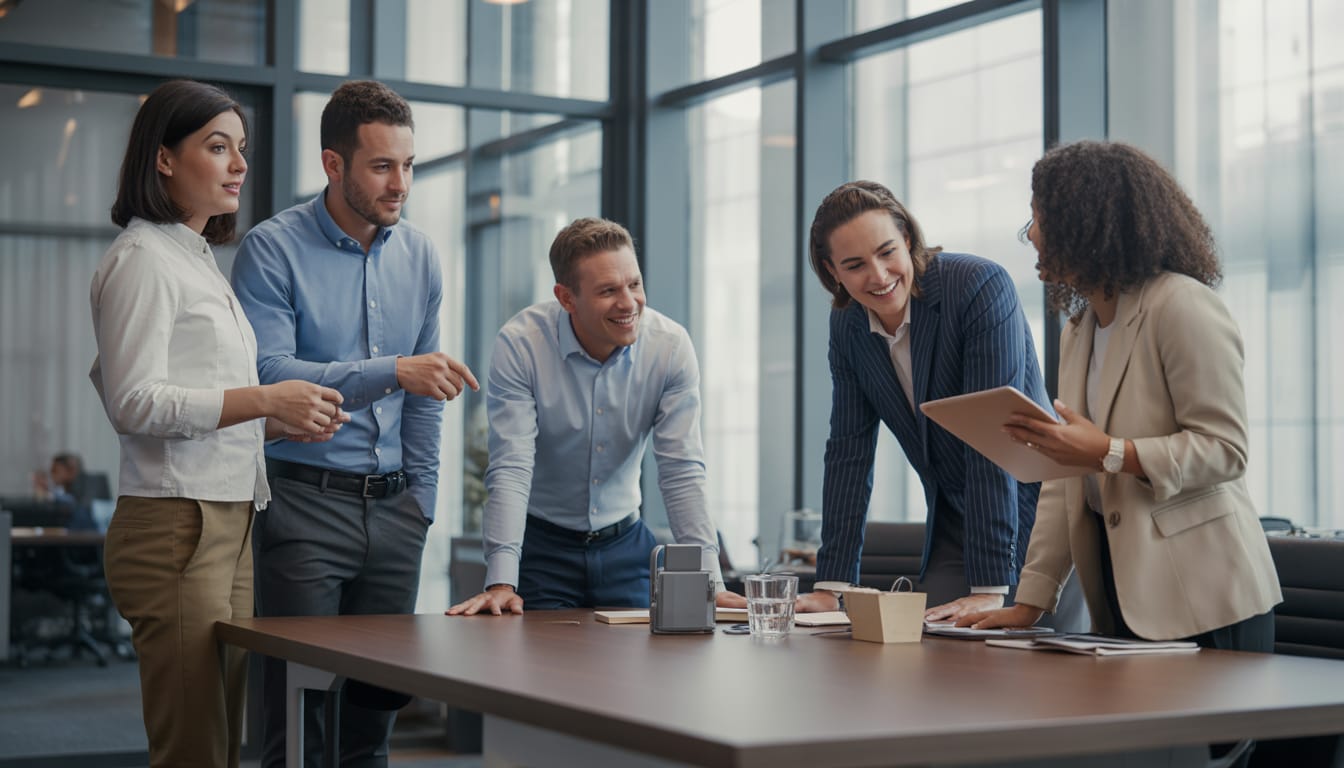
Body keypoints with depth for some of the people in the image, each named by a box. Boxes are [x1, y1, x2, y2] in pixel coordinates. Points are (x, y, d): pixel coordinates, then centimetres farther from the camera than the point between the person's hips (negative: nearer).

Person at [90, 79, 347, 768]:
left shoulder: (198, 259, 22)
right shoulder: (143, 259, -7)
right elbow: (133, 402, -16)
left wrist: (278, 422, 10)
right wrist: (262, 401, -18)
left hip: (228, 524, 10)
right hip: (176, 525, -10)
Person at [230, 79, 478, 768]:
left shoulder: (420, 256, 10)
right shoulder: (273, 249, -6)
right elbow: (268, 374, -17)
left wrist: (421, 500, 10)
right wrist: (391, 372, -25)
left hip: (393, 507, 5)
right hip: (305, 502, -5)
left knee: (375, 710, 7)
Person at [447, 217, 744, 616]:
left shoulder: (671, 346, -13)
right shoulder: (520, 344, -19)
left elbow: (683, 472, -12)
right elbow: (510, 468, -21)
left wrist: (709, 582, -20)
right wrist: (501, 583, -29)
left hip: (624, 543, 2)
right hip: (541, 543, -2)